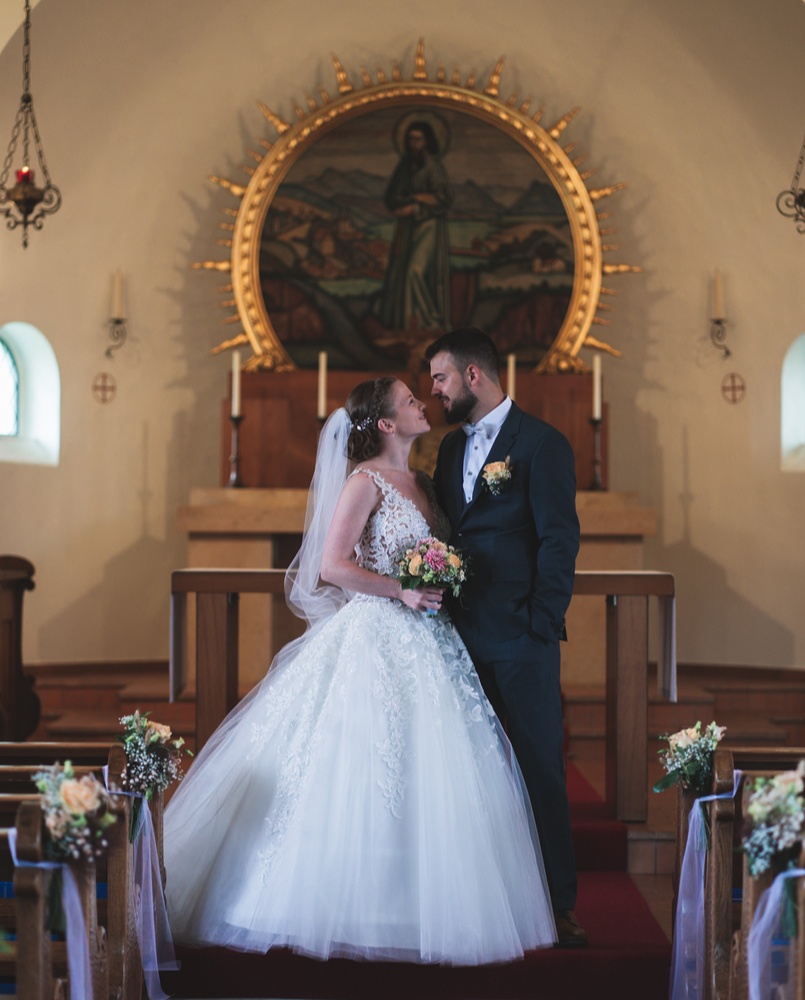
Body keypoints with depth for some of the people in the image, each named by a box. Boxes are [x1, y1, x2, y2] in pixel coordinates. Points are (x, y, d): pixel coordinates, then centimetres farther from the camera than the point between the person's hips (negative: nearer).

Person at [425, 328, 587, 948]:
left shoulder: (542, 443, -6)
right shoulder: (452, 446, 16)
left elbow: (560, 540, -10)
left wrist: (542, 624, -14)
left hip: (520, 639, -7)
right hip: (462, 632, 7)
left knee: (540, 767, -2)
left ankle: (559, 903, 5)